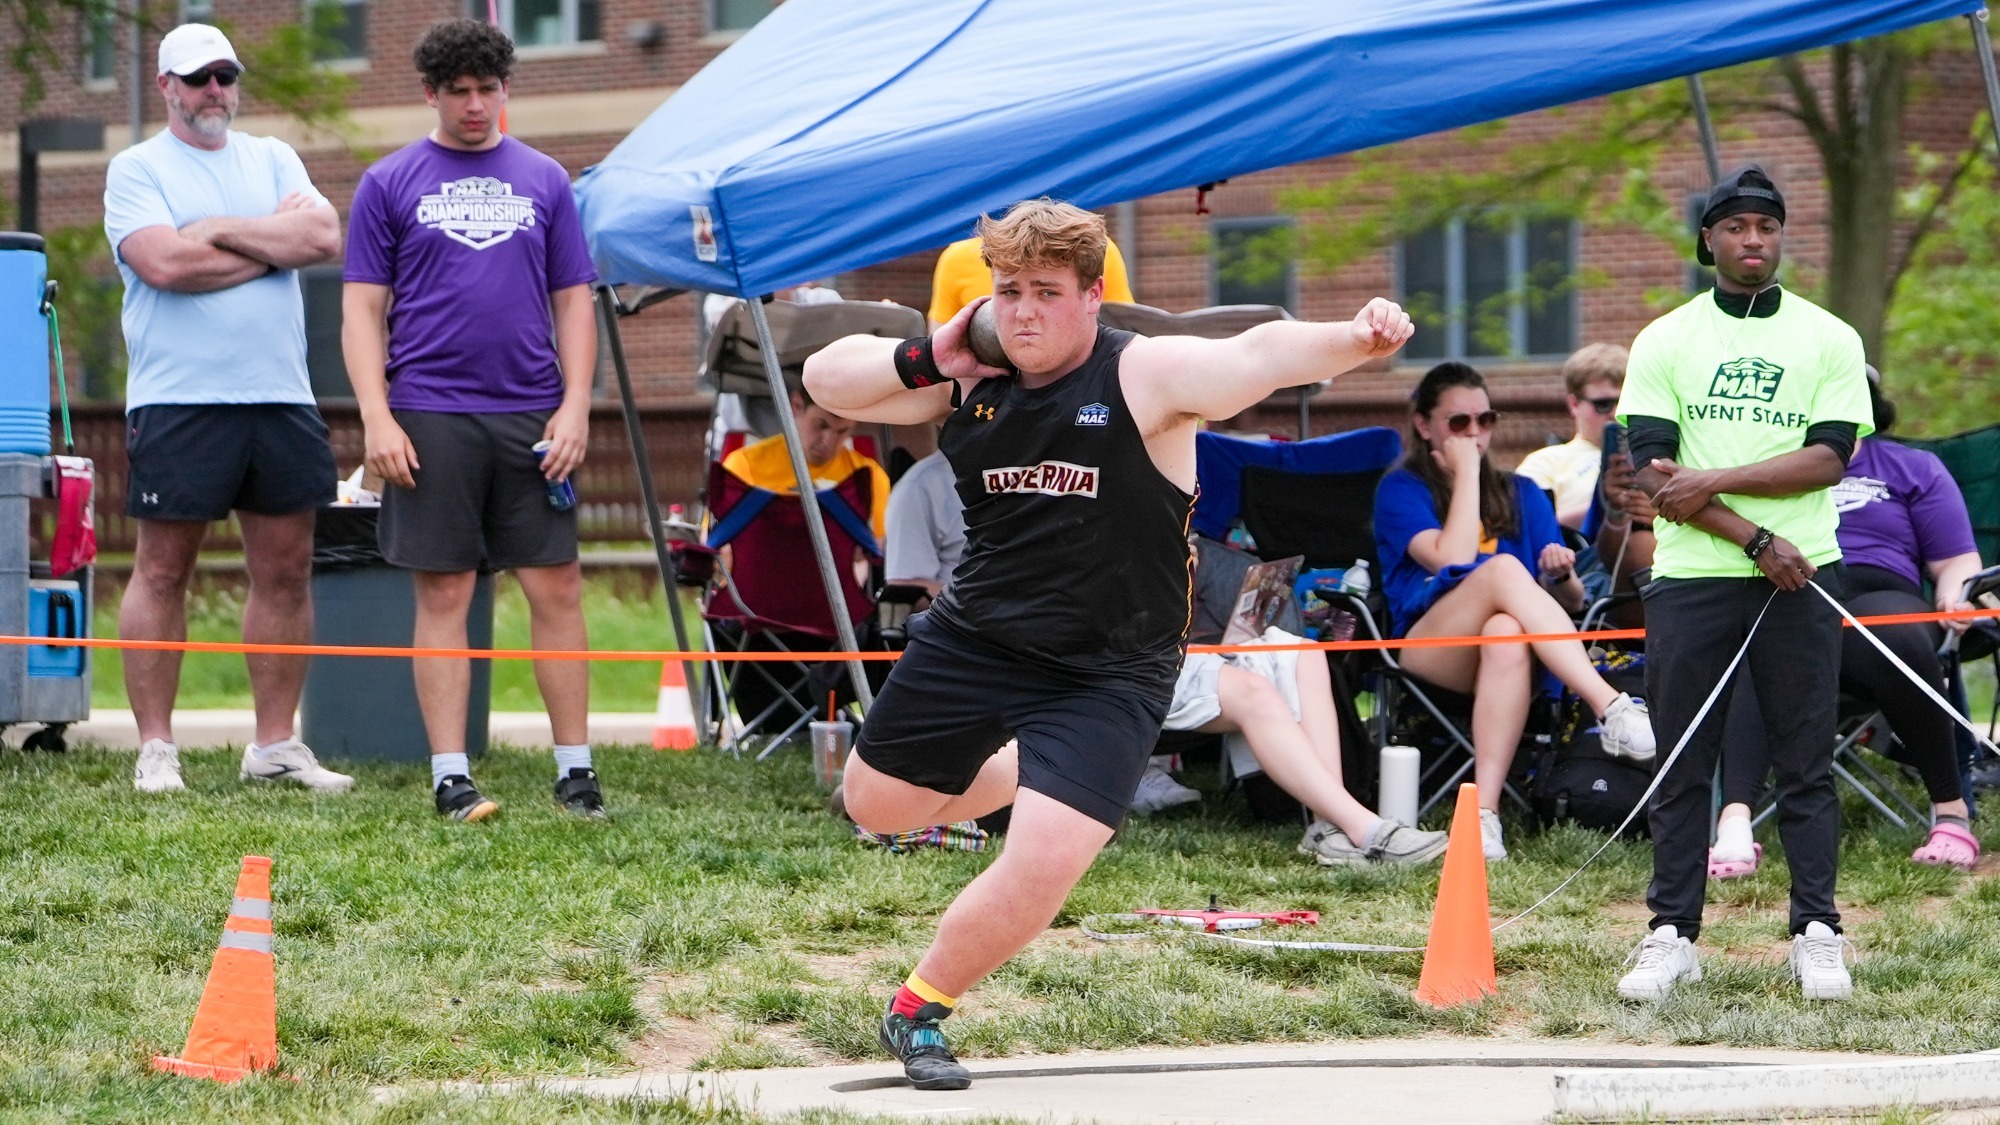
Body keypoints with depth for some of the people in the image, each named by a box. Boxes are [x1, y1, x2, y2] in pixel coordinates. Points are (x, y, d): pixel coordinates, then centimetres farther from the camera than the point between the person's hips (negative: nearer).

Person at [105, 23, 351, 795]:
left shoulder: (272, 160, 15)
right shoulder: (137, 170, 2)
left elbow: (324, 237, -1)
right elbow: (162, 262, -15)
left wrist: (223, 231, -8)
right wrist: (274, 241, -6)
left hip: (281, 398, 5)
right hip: (178, 402, -5)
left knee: (285, 570, 6)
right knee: (163, 572, -2)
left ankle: (274, 745, 13)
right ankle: (155, 749, 2)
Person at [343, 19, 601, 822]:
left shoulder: (543, 181, 12)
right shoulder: (390, 184, 6)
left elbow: (573, 302, 12)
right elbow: (363, 308, 3)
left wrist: (575, 407, 0)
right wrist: (376, 417, -7)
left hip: (532, 417, 2)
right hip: (431, 416, -2)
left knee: (556, 588, -1)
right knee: (444, 595, -1)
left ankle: (575, 769, 5)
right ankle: (450, 777, 3)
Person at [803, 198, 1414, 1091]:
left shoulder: (1146, 376, -19)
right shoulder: (969, 383, -3)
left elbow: (1261, 355, -36)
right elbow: (825, 380, 5)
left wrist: (1354, 339, -56)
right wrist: (926, 360, -13)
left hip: (1105, 674, -5)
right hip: (971, 640, 5)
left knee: (1044, 866, -19)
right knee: (877, 805, 20)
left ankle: (919, 1011, 5)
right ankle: (1007, 772, 49)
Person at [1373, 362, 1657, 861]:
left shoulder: (1522, 496, 24)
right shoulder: (1401, 490, 13)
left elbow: (1572, 603, 16)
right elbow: (1451, 561, -8)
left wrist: (1563, 578, -8)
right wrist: (1466, 473, 0)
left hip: (1513, 648, 2)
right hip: (1427, 648, -2)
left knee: (1505, 636, -39)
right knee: (1503, 568, -34)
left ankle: (1484, 813, -51)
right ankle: (1613, 710, -49)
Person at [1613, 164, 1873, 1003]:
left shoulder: (1830, 339, 7)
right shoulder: (1664, 342, 6)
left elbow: (1829, 457, -4)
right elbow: (1652, 469, -3)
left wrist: (1714, 481, -13)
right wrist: (1756, 538, -13)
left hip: (1800, 580, 0)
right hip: (1690, 580, 0)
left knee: (1806, 766, 1)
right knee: (1681, 766, 1)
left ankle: (1816, 934, 5)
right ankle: (1673, 934, 6)